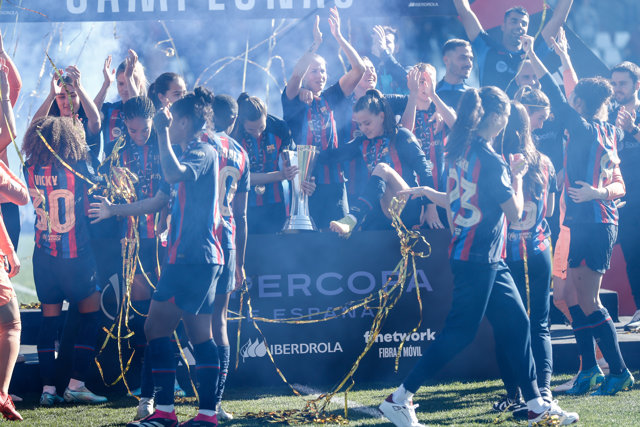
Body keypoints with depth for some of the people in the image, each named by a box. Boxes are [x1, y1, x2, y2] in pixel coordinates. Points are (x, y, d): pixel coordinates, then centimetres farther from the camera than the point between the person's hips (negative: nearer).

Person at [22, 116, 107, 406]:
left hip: (43, 254, 4)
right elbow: (97, 184, 6)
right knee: (91, 316, 9)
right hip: (76, 255, -4)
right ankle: (76, 384, 3)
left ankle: (48, 389, 6)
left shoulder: (30, 171, -4)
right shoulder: (78, 168, -13)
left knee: (49, 319, 10)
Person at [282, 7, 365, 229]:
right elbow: (296, 75, -21)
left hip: (332, 179, 4)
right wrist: (315, 44, -23)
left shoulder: (329, 99, 11)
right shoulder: (294, 101, 1)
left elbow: (359, 69, 3)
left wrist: (339, 37, -6)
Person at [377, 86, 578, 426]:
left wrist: (509, 172, 20)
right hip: (479, 259, -10)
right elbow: (515, 212, -11)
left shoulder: (461, 151, 7)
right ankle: (400, 399, -3)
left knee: (516, 323, 12)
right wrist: (517, 176, 3)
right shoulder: (489, 160, -19)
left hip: (490, 260, 10)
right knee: (459, 333, -5)